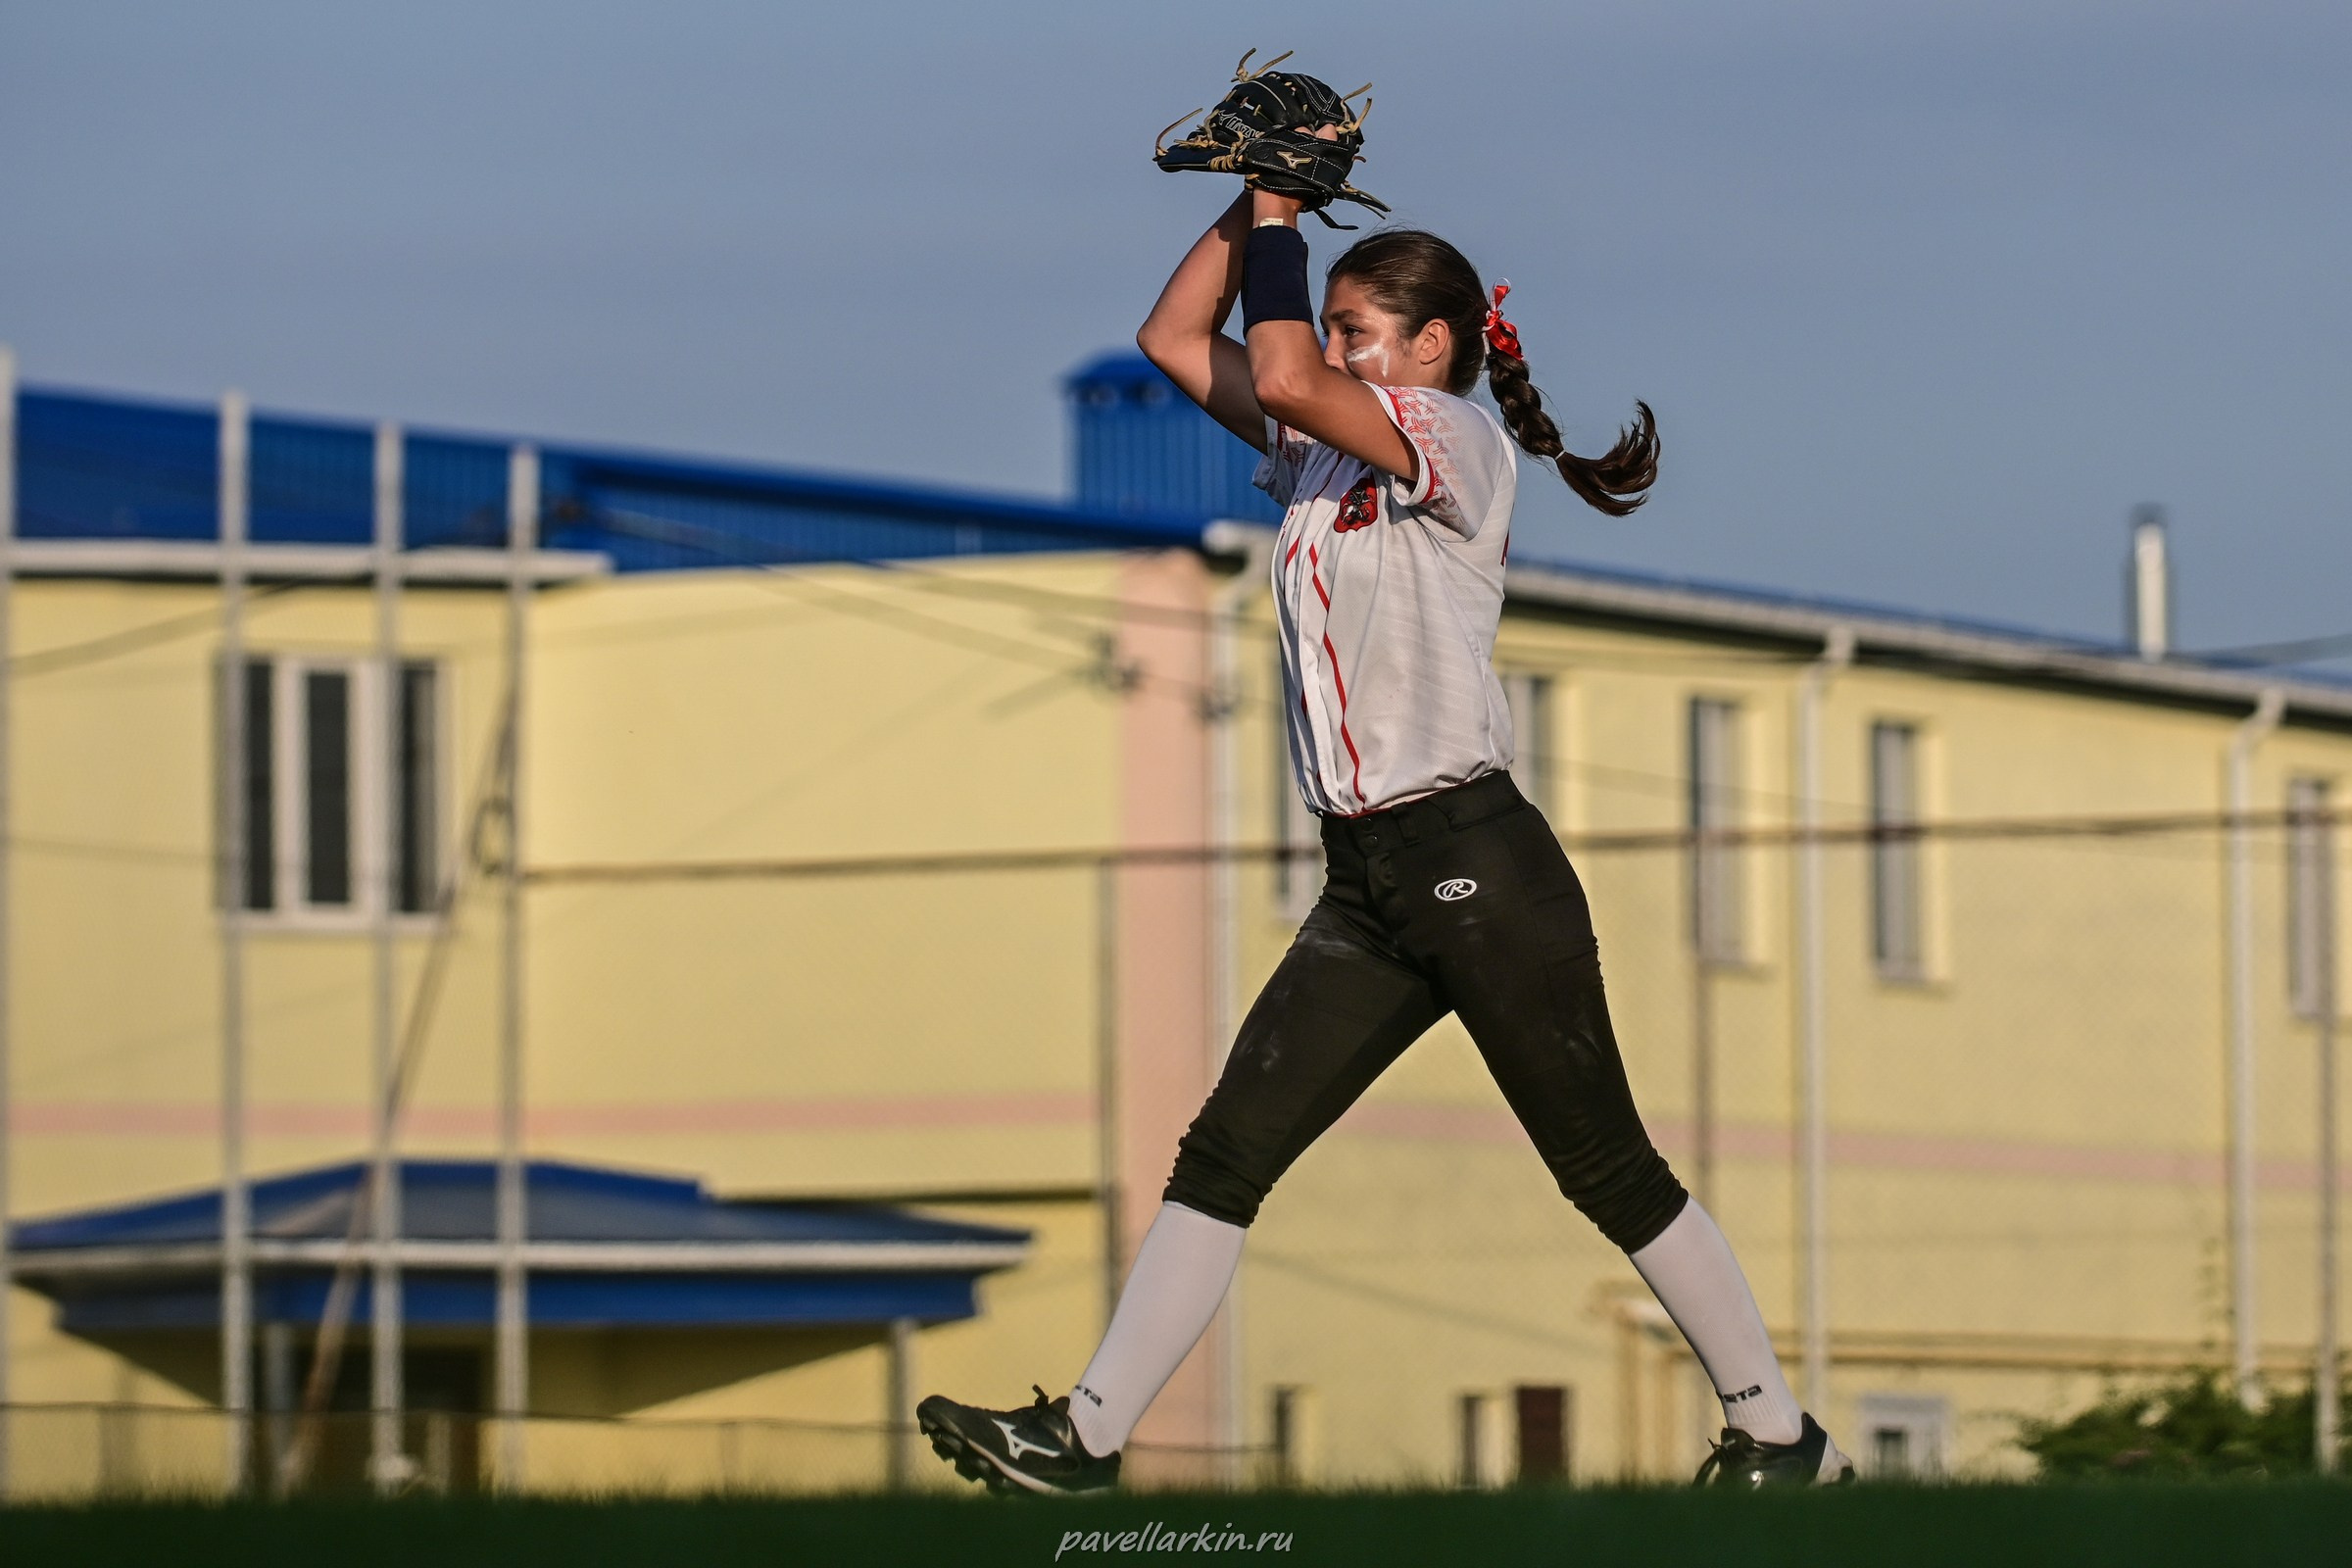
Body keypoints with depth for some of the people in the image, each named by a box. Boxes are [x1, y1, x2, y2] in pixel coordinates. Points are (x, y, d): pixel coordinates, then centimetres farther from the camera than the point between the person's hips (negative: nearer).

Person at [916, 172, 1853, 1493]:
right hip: (1366, 884, 8)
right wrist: (1254, 201, 7)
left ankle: (1780, 1435, 10)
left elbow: (1284, 377, -23)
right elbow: (1176, 342, 17)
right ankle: (1088, 1439, 0)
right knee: (1222, 1159, 1)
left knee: (1613, 1175, 0)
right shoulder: (1319, 451, 15)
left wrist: (1280, 218, -11)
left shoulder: (1462, 444, -9)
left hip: (1479, 862, -8)